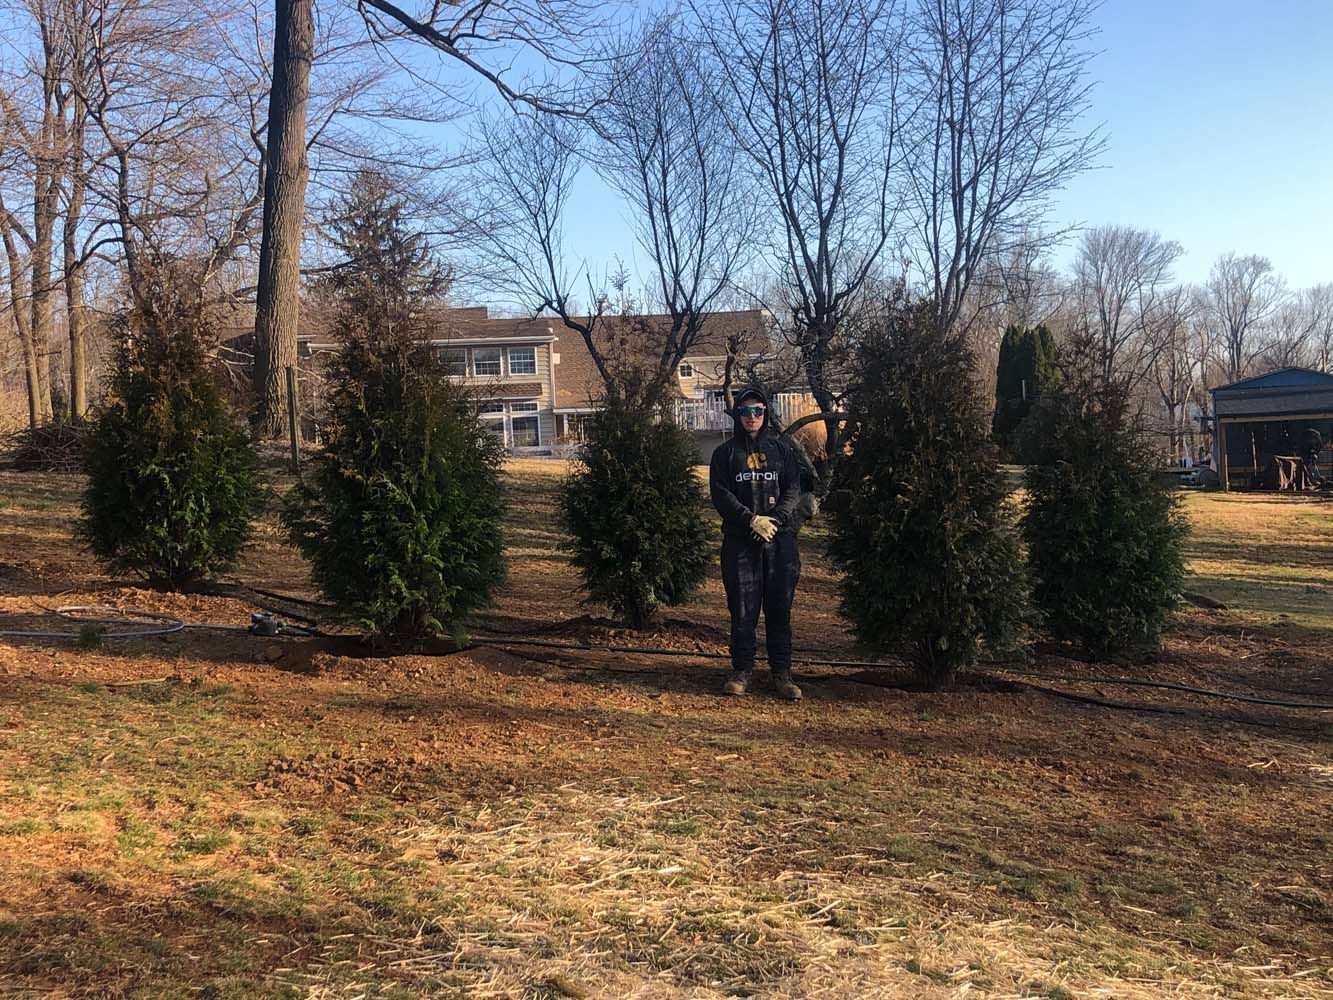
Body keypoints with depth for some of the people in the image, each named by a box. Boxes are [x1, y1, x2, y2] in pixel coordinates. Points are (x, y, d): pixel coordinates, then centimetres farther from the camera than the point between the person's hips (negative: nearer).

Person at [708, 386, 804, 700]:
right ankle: (742, 670, 10)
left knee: (780, 607, 3)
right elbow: (720, 494, -2)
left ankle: (782, 672, 8)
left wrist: (775, 519, -13)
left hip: (780, 539, 1)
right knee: (742, 609, 1)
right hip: (739, 541, -1)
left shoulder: (782, 449, 11)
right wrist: (752, 519, -14)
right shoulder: (725, 453, 8)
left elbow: (794, 490, 3)